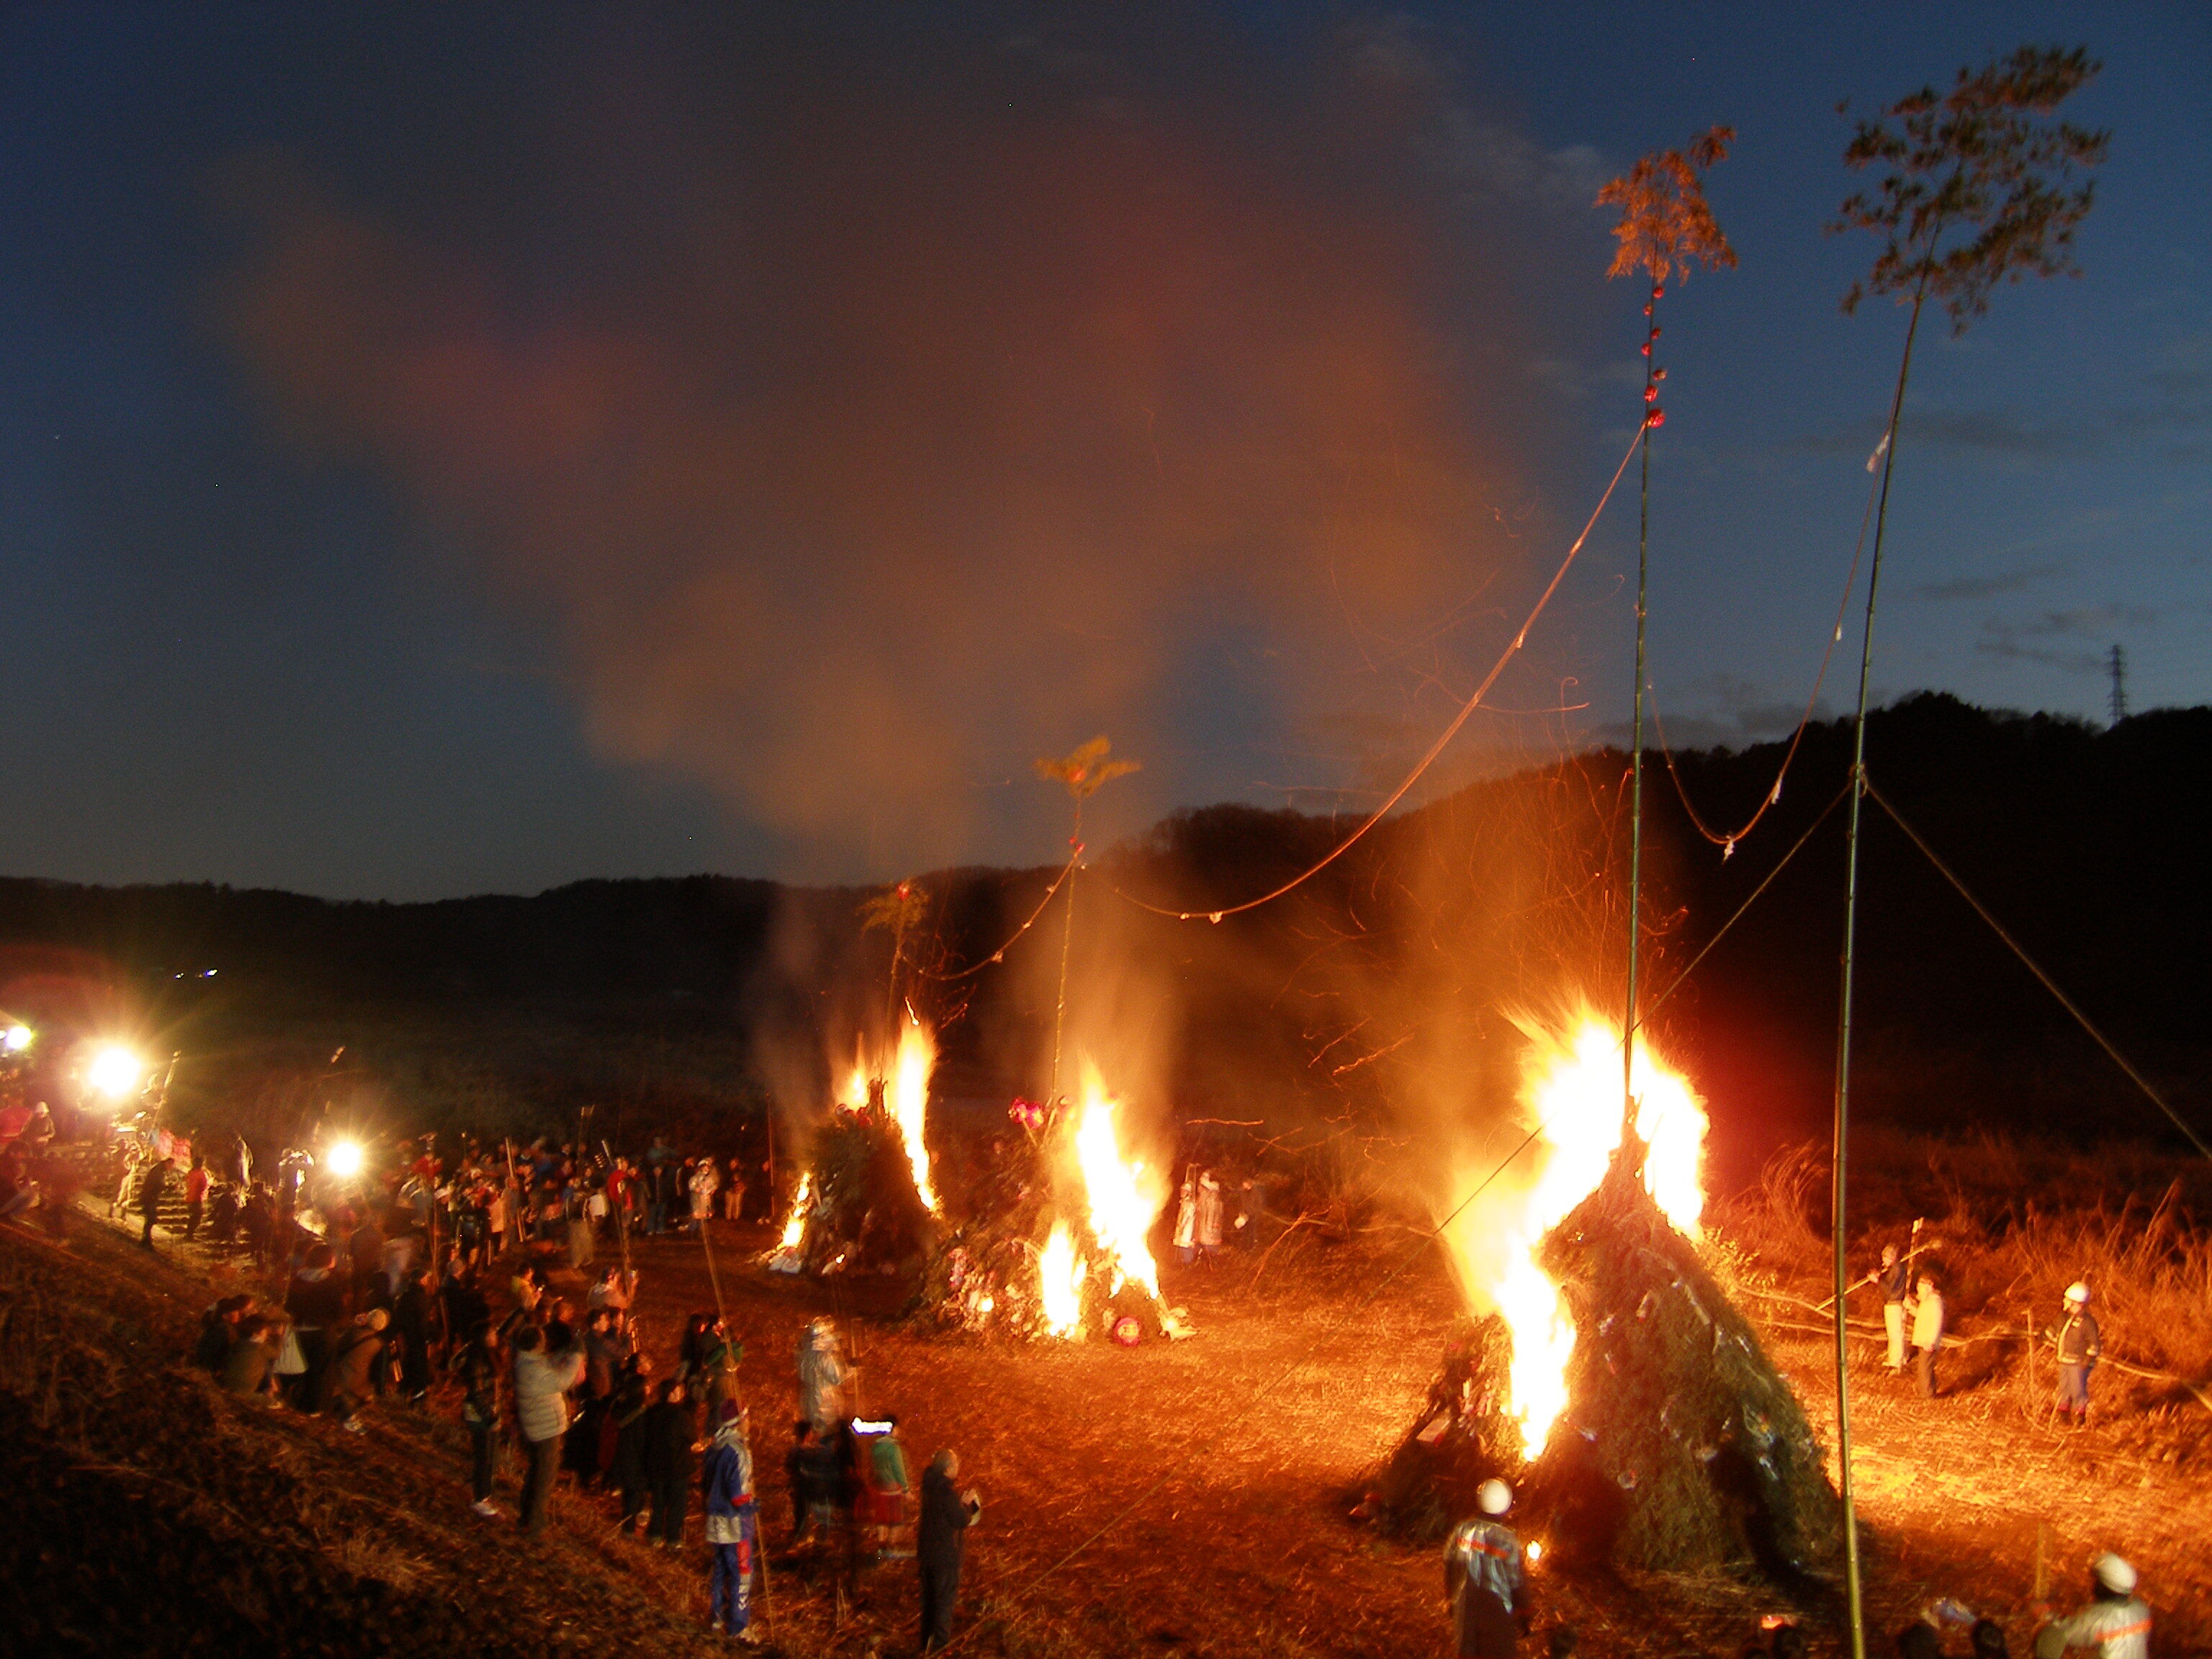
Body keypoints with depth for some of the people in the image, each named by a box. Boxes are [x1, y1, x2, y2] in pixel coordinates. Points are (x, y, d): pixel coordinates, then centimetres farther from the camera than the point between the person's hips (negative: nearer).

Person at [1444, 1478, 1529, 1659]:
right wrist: (1524, 1612, 2)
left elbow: (1448, 1567, 1)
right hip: (1497, 1613, -4)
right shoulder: (1508, 1540, -21)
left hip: (1465, 1609, 4)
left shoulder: (1462, 1530, -10)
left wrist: (1451, 1598, 17)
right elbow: (1518, 1581, -13)